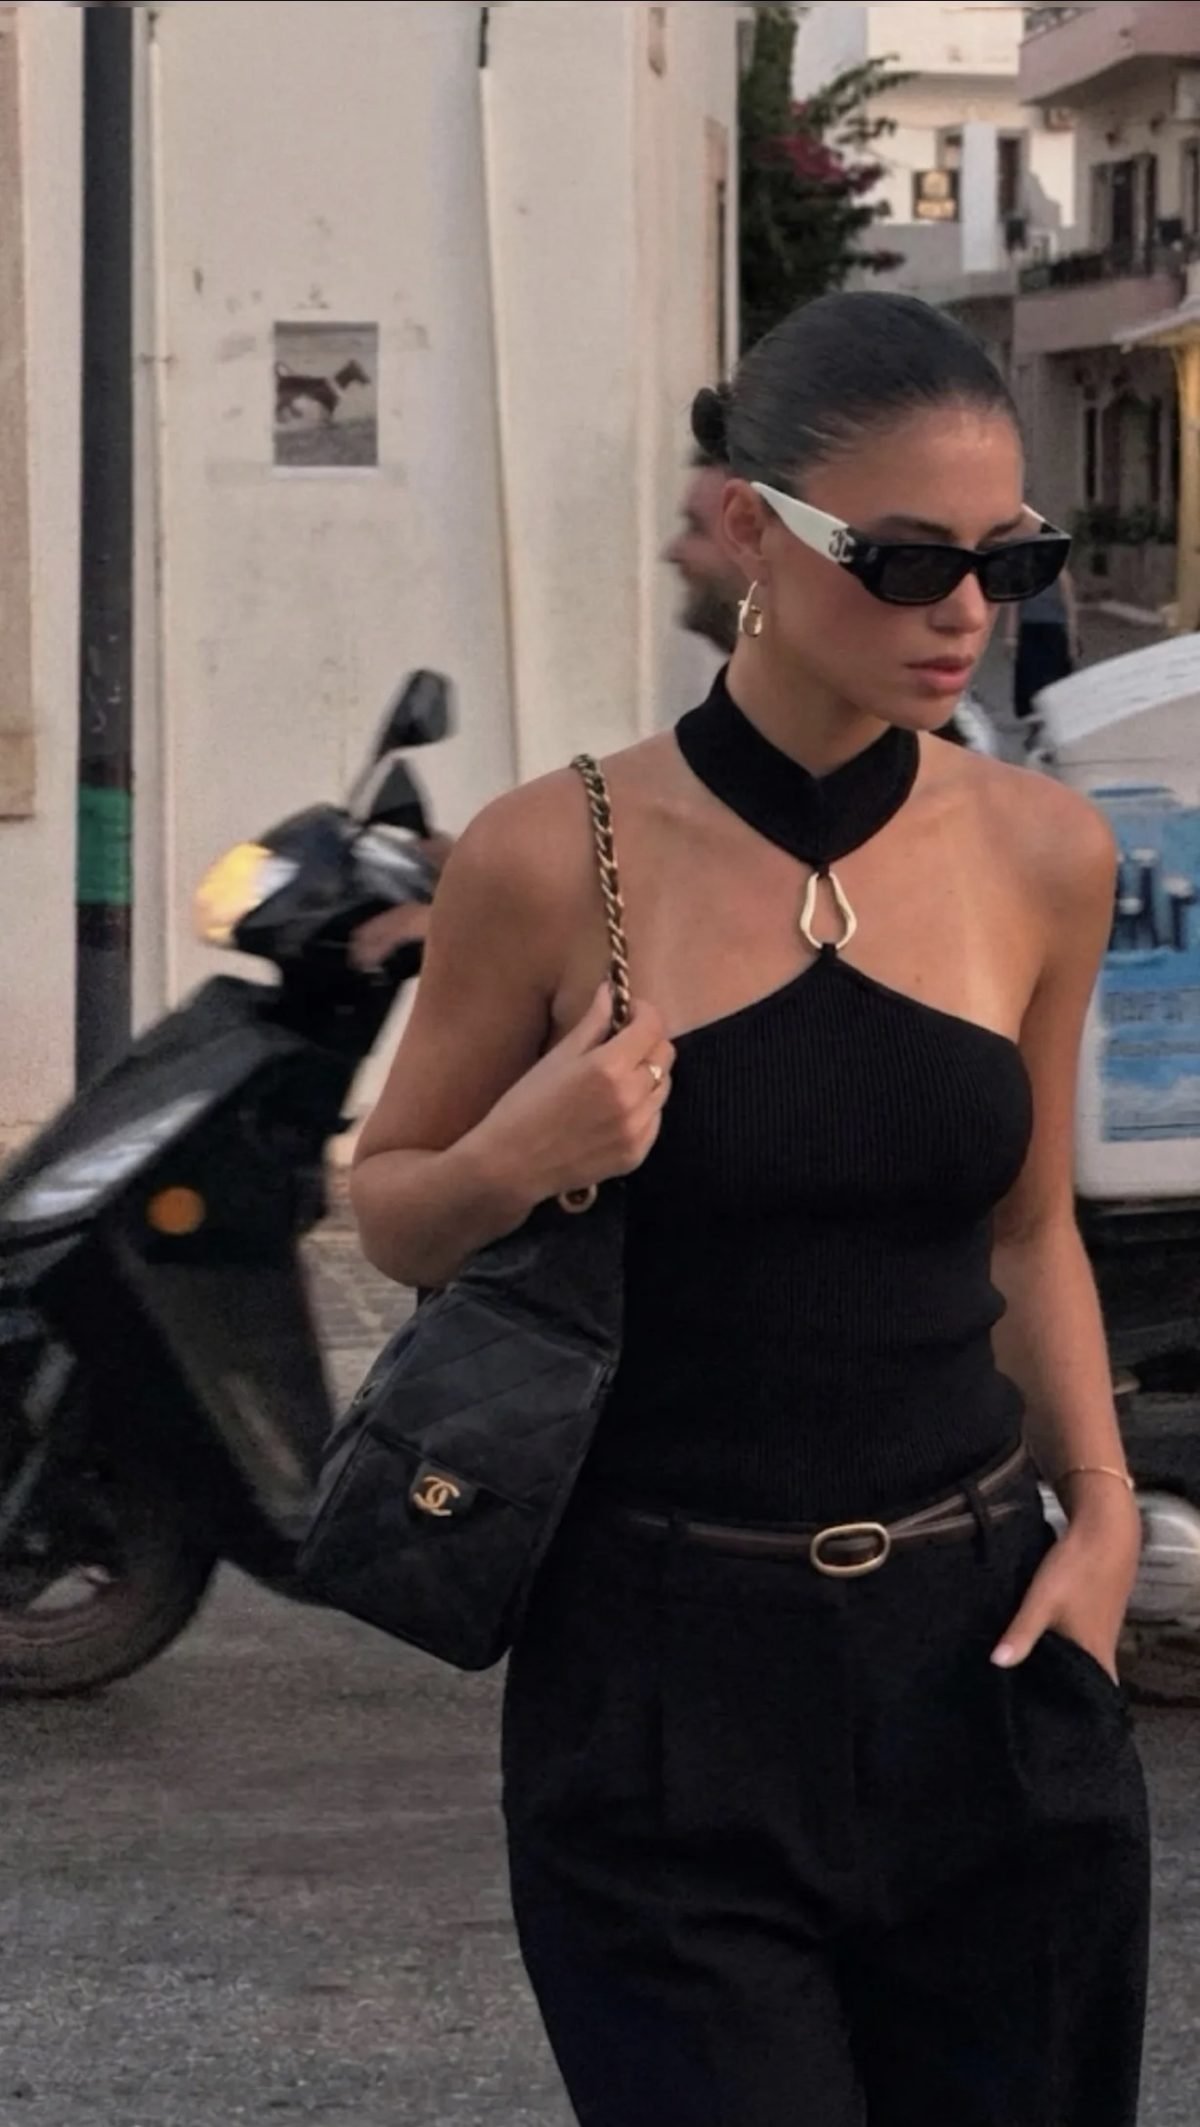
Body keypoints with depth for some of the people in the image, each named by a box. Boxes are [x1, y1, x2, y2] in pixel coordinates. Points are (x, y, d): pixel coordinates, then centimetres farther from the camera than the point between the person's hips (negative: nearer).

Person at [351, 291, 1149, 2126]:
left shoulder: (1041, 855, 2)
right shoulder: (558, 860, -8)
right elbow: (389, 1214, 5)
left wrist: (1099, 1502, 3)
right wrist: (507, 1164, -16)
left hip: (978, 1654, 3)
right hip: (666, 1687, -3)